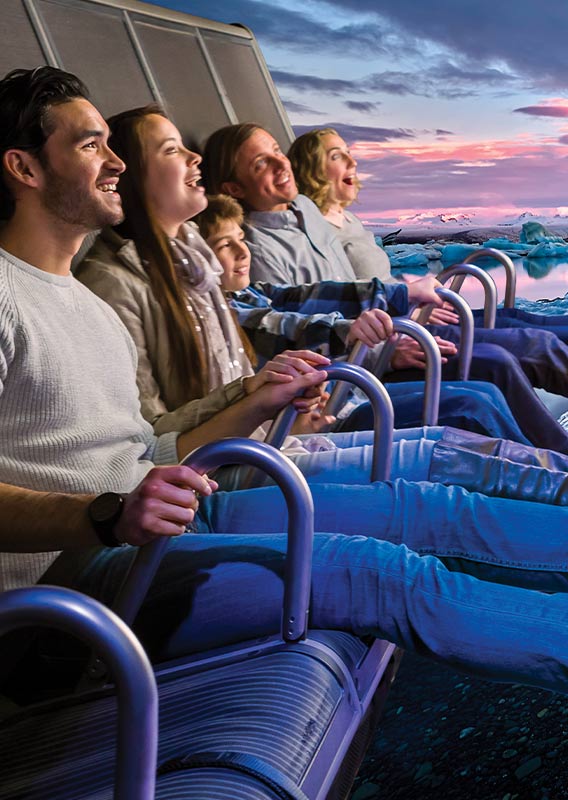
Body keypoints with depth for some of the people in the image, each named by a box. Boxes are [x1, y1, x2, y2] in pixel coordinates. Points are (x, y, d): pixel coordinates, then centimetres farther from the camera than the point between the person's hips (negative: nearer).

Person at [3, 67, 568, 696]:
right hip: (73, 564, -8)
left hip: (149, 519, 8)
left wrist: (259, 400, 8)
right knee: (382, 574, -21)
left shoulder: (88, 302, 20)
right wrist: (110, 515, -32)